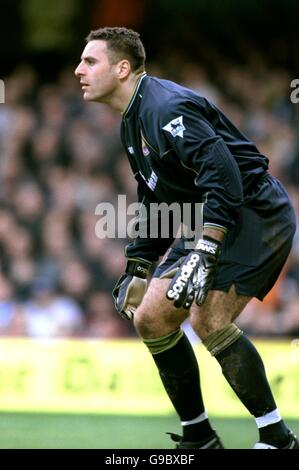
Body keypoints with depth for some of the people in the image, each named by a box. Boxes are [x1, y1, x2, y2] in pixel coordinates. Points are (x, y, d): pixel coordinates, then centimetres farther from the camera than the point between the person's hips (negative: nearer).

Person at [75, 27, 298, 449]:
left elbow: (222, 170, -30)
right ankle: (199, 437, 15)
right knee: (150, 319, 5)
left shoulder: (165, 106, -19)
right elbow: (156, 201, 26)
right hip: (208, 222, 11)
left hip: (256, 212, -11)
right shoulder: (133, 122, 15)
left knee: (207, 319, -26)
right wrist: (137, 266, 23)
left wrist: (204, 252, -35)